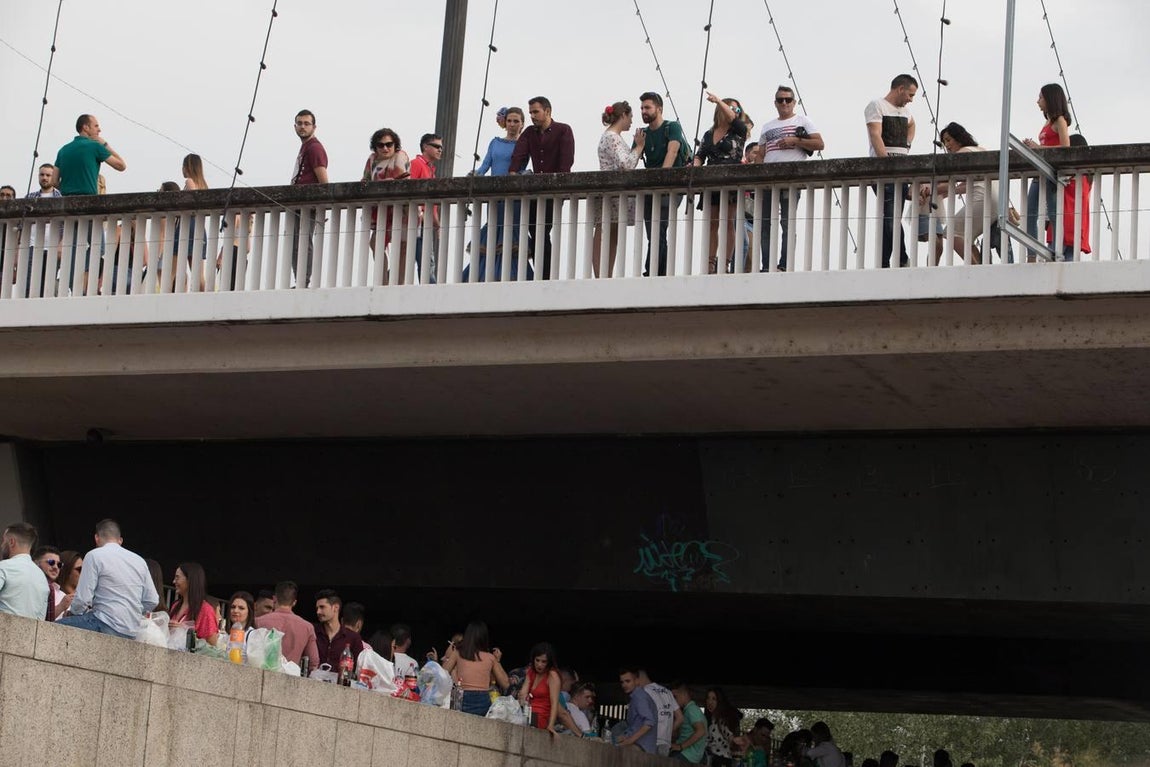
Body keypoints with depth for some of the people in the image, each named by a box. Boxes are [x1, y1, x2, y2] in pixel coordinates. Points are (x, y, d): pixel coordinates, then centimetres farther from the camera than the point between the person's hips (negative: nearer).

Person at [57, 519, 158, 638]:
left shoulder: (94, 556, -2)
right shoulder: (139, 560, 15)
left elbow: (83, 598, -7)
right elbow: (152, 601, 13)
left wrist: (72, 613, 14)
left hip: (107, 627, -7)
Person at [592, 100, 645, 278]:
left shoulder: (614, 137, 19)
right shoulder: (611, 137, -11)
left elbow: (628, 165, 19)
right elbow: (626, 165, -21)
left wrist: (637, 147, 13)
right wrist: (639, 146, -9)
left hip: (618, 196, 10)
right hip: (610, 195, -10)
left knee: (612, 242, 7)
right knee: (603, 243, -10)